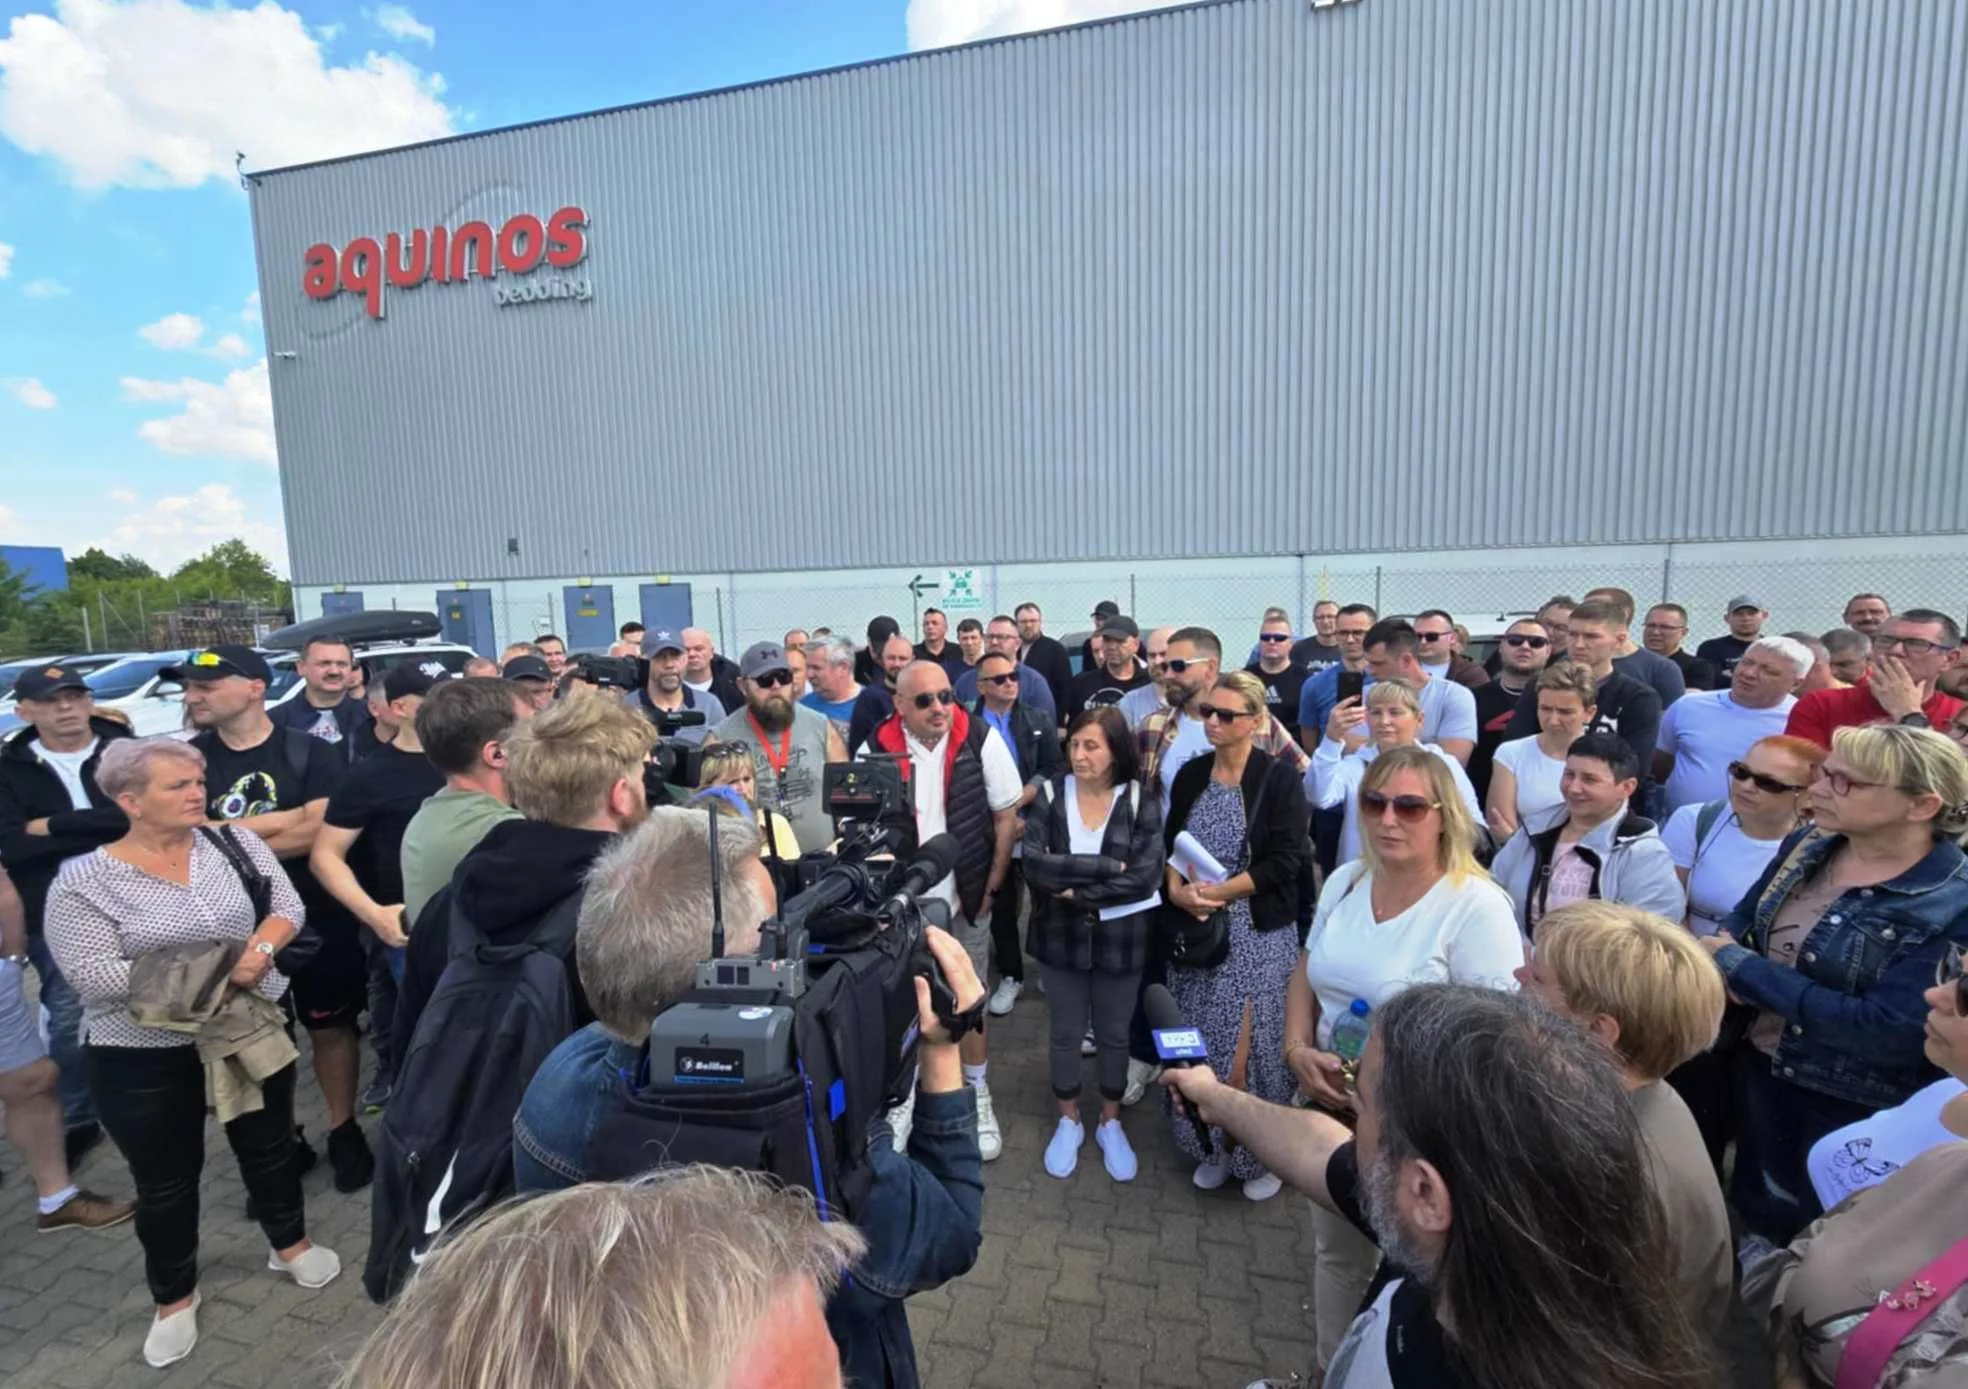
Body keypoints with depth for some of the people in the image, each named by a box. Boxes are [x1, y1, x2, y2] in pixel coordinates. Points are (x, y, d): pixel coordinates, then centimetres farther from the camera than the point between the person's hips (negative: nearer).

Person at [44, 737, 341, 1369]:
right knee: (165, 1179, 15)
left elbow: (288, 906, -4)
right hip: (143, 1057, -2)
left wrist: (260, 951, -23)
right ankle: (174, 1297, 38)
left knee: (269, 1146, 19)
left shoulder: (235, 842, -4)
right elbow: (92, 974, -18)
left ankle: (291, 1243, 41)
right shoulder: (84, 880, -12)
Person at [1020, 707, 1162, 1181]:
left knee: (1114, 1035, 18)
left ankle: (1110, 1123, 41)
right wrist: (1106, 866, -24)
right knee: (1066, 1033, 18)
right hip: (1060, 937, 1)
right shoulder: (1050, 795, -9)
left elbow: (1146, 877, -20)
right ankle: (1068, 1121, 40)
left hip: (1121, 941, 0)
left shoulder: (1141, 803, -11)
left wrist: (1077, 892, -19)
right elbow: (1033, 863, -20)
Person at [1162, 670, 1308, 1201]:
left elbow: (1285, 860, -13)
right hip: (1196, 928, 4)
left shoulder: (1279, 777, -7)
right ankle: (1214, 1146, 29)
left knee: (1250, 1045, 1)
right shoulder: (1190, 774, 7)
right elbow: (1170, 844, 8)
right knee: (1201, 1044, 9)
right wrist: (1177, 890, -11)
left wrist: (1219, 893, -17)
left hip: (1258, 931, -4)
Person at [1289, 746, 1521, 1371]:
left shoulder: (1477, 906, -21)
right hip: (1329, 1105, 6)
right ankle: (1334, 1370, 48)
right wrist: (1298, 1050, -8)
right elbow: (1306, 975, 7)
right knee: (1335, 1252, 24)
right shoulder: (1344, 881, -2)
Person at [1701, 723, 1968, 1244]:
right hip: (1758, 1069, 6)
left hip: (1855, 1110, -5)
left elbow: (1890, 1031, -28)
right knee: (1754, 1214, 27)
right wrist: (1714, 957, -16)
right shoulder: (1809, 844, -4)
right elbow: (1738, 924, 7)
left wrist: (1744, 969, -23)